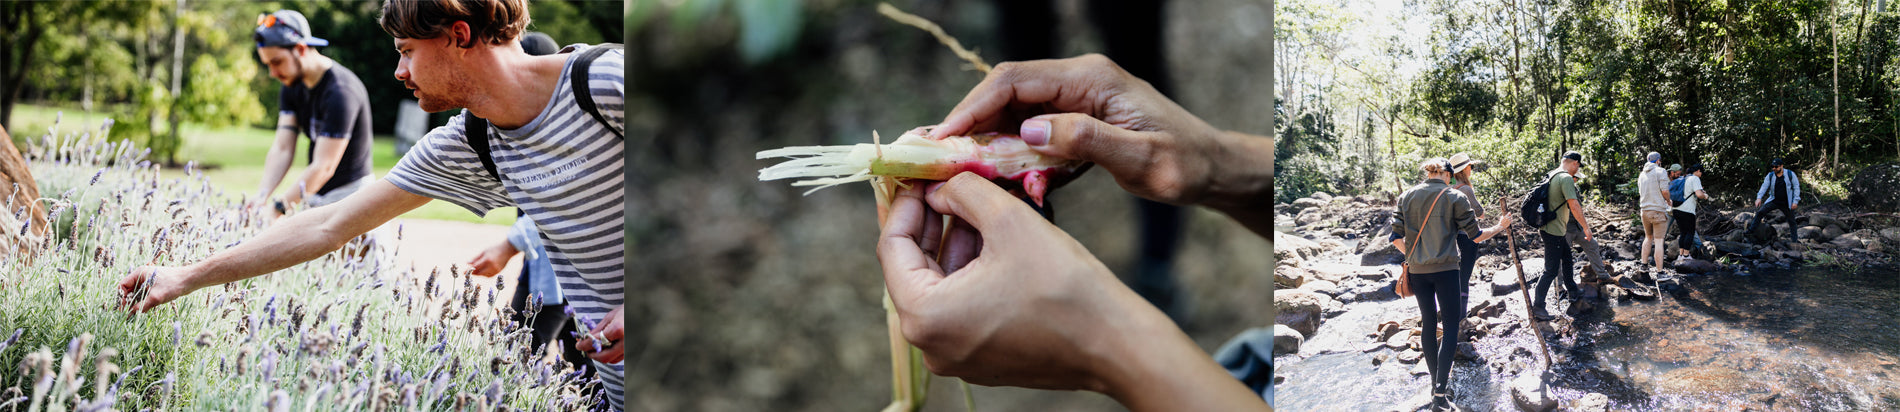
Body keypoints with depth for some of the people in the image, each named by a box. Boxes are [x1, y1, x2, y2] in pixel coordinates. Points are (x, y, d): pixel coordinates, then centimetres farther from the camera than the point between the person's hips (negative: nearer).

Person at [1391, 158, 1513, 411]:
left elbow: (1396, 238, 4)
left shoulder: (1406, 197, 6)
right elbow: (1475, 236, -1)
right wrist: (1500, 227, 16)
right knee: (1450, 326, 0)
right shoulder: (1455, 197, -3)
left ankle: (1436, 382, 23)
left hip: (1417, 270, 4)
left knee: (1428, 323, 16)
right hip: (1446, 268, -3)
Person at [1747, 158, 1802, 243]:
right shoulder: (1770, 176, -3)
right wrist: (1759, 198, -28)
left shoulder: (1790, 174, -7)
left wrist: (1795, 201, -9)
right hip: (1774, 201, 1)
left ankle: (1794, 240, 20)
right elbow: (1764, 186, -12)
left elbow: (1796, 187, -3)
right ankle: (1751, 231, -8)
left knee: (1791, 221, 7)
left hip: (1786, 203, -1)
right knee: (1760, 212, -14)